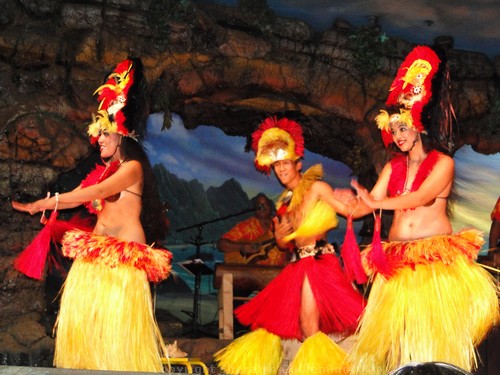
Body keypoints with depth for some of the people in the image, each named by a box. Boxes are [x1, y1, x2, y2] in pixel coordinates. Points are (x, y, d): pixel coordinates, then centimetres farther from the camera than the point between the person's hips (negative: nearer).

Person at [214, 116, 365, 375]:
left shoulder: (316, 187, -3)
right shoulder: (284, 201, 17)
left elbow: (349, 210, -10)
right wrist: (279, 236, -3)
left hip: (318, 260, -7)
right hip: (298, 264, 7)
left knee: (309, 328, -13)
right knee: (274, 318, 7)